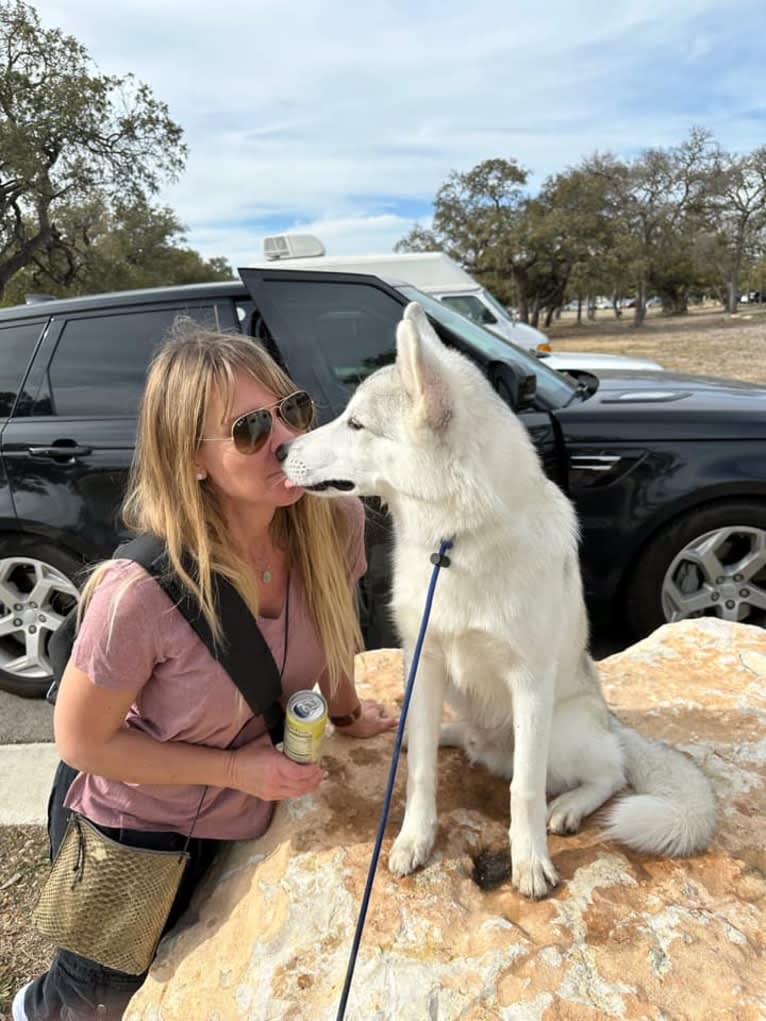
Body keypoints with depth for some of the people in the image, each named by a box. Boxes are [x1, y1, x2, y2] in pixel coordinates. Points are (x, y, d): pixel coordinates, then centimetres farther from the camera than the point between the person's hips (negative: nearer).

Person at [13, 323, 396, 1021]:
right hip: (130, 832, -4)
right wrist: (238, 769, -23)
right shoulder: (143, 592, -36)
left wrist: (345, 711, 11)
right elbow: (82, 741, -21)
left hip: (242, 828, 5)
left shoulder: (334, 523, -23)